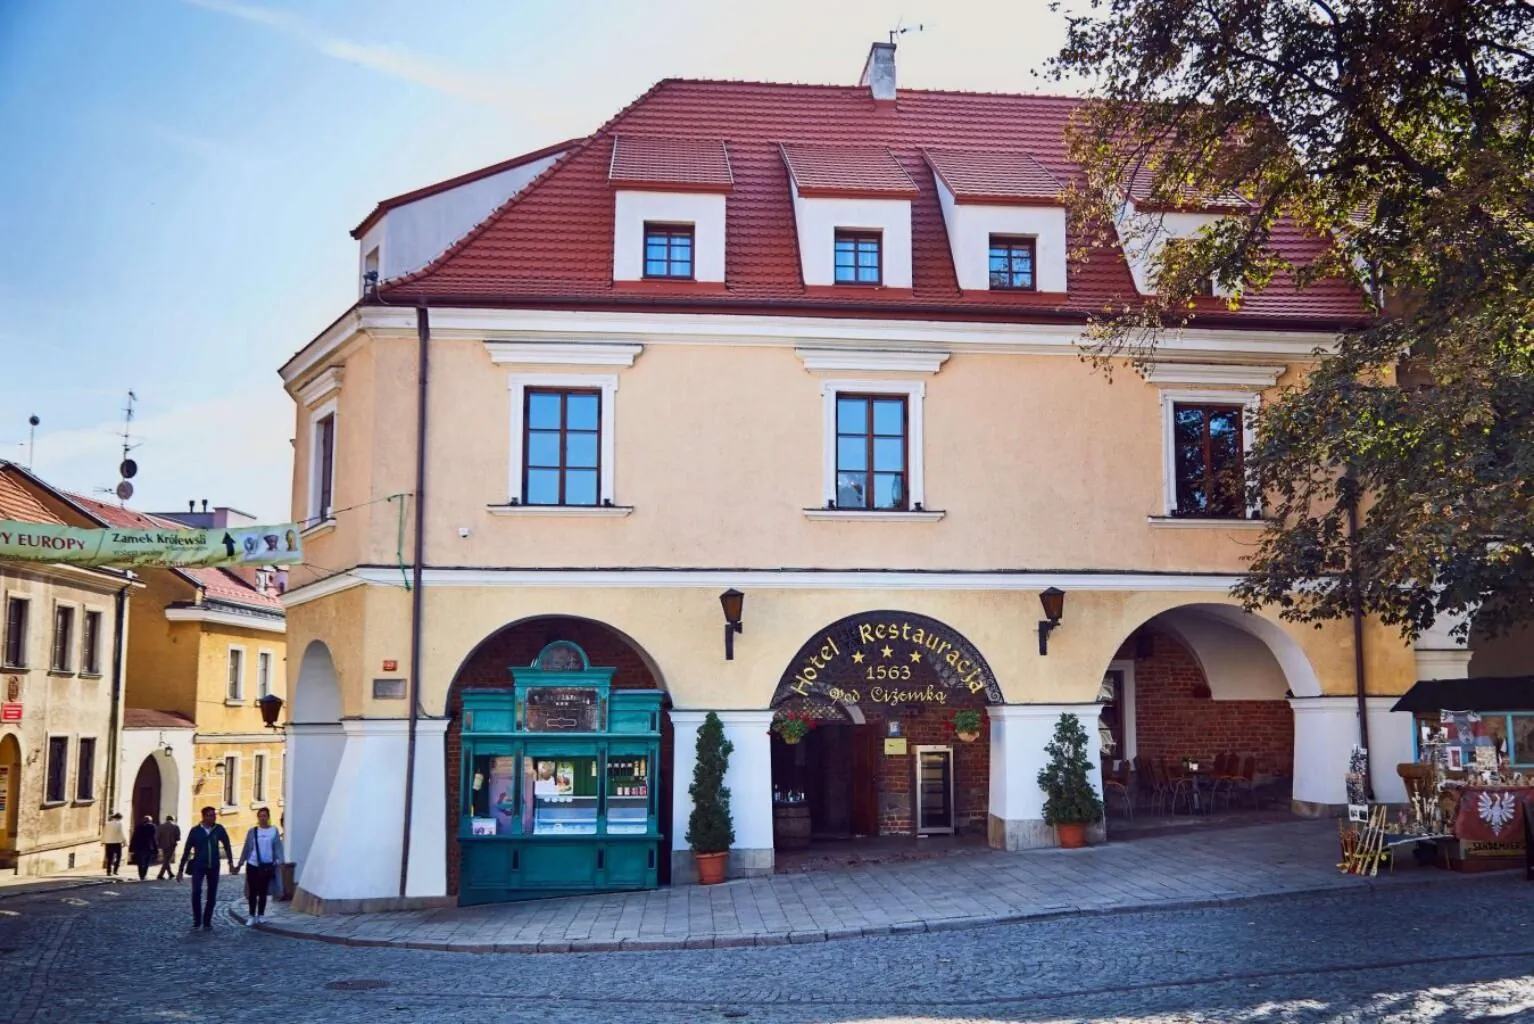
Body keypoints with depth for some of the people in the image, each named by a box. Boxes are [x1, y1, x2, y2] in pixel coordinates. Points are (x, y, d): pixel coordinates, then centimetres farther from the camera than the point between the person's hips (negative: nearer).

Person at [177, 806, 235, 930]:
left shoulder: (219, 829, -5)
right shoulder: (195, 831, -7)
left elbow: (227, 846, 5)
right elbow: (187, 851, 0)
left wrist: (231, 863, 0)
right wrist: (181, 869, 1)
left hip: (214, 867, 2)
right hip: (198, 866, -2)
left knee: (212, 895, 4)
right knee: (196, 891, -16)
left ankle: (207, 921, 17)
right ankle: (196, 919, 0)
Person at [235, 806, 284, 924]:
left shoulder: (274, 831, 1)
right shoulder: (252, 832, 3)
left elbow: (278, 848, 0)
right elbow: (246, 848, 6)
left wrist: (278, 861, -12)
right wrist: (240, 864, 5)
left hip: (267, 866, -1)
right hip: (253, 865, 1)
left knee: (262, 891, 7)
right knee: (252, 891, 2)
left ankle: (261, 915, 18)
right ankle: (252, 916, 10)